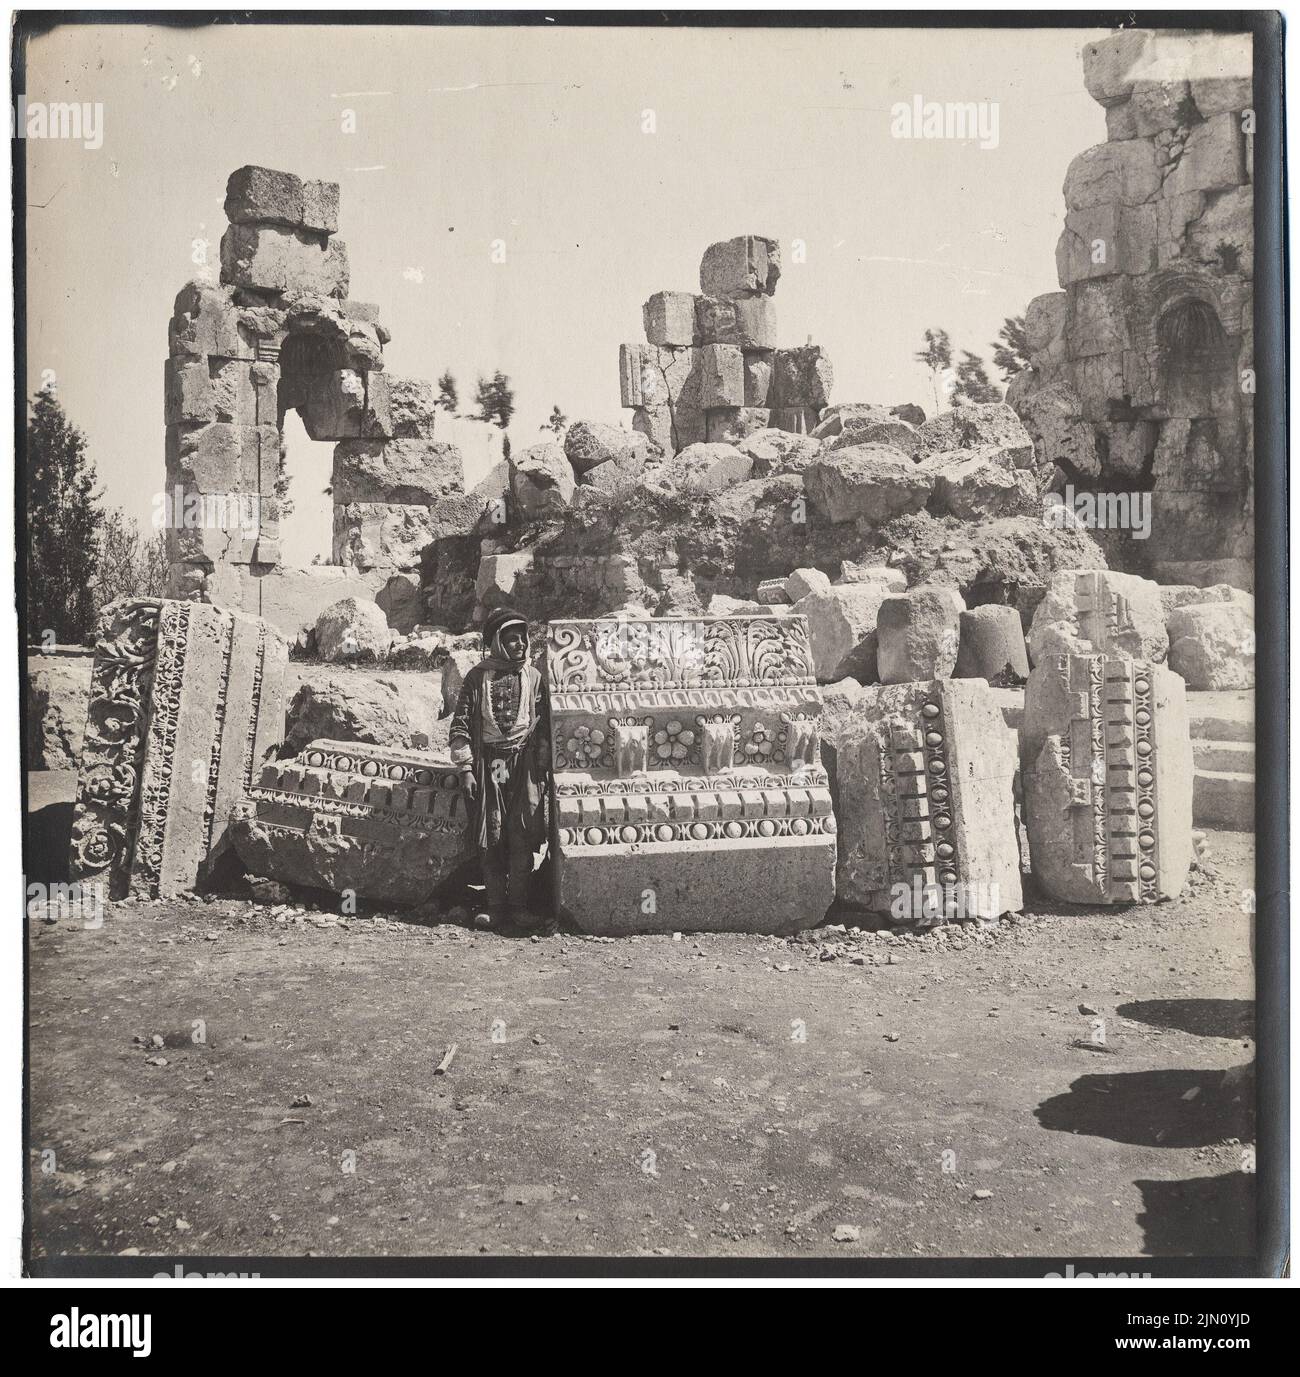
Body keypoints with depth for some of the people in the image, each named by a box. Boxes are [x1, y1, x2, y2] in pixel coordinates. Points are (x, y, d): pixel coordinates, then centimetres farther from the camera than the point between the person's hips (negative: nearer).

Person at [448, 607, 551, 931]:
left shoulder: (534, 678, 8)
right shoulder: (478, 677, 3)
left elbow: (544, 726, 10)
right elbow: (461, 724, 2)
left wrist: (543, 770, 5)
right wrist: (465, 767, -4)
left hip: (525, 764, 1)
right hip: (488, 764, 0)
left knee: (522, 839, -4)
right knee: (491, 838, 2)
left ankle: (519, 907, 3)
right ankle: (495, 907, 9)